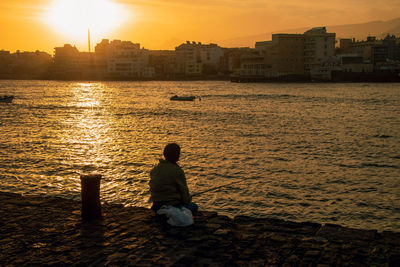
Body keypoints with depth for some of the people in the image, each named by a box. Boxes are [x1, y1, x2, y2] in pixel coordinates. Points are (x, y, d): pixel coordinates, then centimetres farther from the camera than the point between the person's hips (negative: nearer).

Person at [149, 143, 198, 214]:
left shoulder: (155, 169, 3)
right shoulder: (178, 171, -16)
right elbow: (184, 190, -10)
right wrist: (188, 200, 11)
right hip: (173, 205, -7)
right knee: (194, 207, 17)